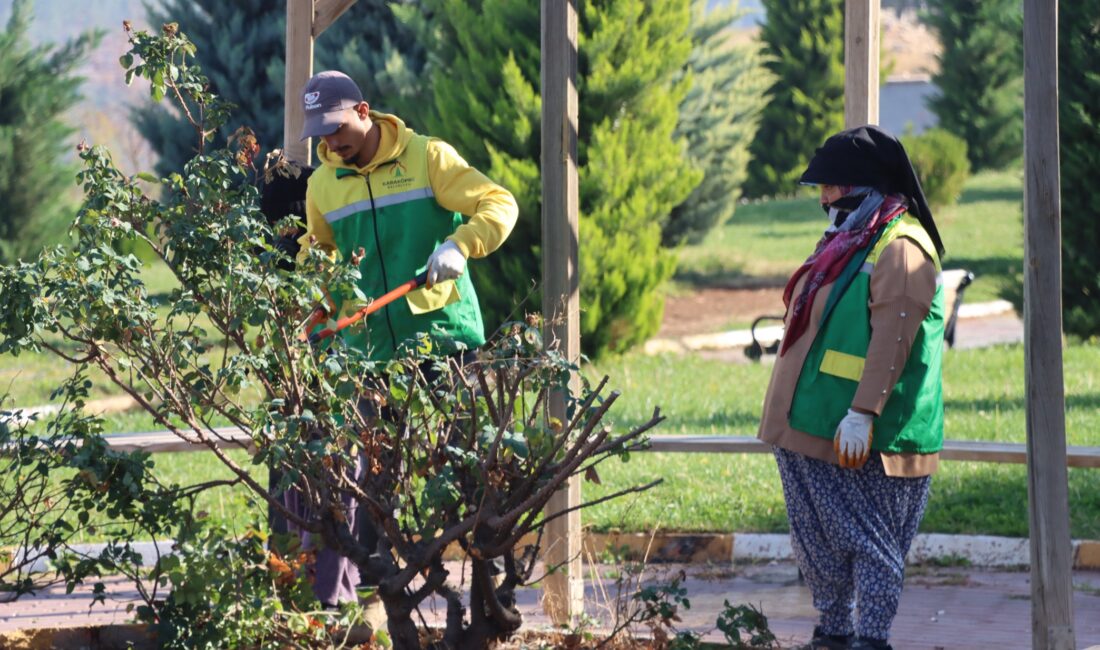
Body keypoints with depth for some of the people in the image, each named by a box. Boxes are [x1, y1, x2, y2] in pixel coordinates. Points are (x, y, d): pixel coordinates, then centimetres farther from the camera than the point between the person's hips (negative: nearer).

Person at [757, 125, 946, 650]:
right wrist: (791, 409, 23)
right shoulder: (847, 241, 18)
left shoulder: (899, 248, -14)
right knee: (818, 540, 14)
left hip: (859, 438, -10)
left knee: (869, 540, -5)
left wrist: (863, 414, -28)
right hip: (810, 429, 10)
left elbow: (891, 339, -22)